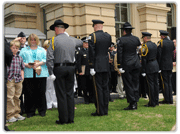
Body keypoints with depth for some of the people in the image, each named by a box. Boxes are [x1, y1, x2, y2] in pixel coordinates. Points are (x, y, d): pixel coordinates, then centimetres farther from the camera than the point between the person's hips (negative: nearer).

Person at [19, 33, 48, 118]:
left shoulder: (42, 50, 16)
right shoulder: (24, 50, 16)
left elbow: (46, 60, 4)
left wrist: (39, 63, -13)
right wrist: (26, 65, -12)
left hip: (40, 74, 0)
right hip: (28, 75, 0)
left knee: (41, 93, 1)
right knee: (29, 93, -1)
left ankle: (42, 111, 12)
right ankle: (30, 112, 9)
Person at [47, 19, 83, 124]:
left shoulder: (54, 40, -5)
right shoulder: (72, 40, 8)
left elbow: (50, 58, -12)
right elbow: (81, 42, 32)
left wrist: (51, 73, -10)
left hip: (59, 69, -4)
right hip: (71, 68, 4)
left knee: (61, 94, 1)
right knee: (70, 93, 9)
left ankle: (63, 119, 5)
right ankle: (71, 118, 13)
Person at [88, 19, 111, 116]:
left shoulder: (92, 36, -9)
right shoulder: (108, 36, 6)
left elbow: (91, 53, -13)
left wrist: (91, 67, -11)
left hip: (97, 65, -5)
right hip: (106, 65, 5)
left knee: (98, 87, -1)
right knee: (105, 87, 10)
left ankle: (100, 111, 3)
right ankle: (105, 110, 16)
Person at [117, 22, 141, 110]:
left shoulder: (121, 40, -9)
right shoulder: (136, 39, 5)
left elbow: (119, 54, -12)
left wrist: (120, 66, -9)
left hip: (126, 65, -5)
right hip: (136, 64, 5)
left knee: (128, 84, 2)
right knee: (135, 83, 11)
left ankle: (132, 104, 3)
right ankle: (135, 102, 15)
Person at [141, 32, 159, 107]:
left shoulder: (145, 46, -13)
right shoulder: (154, 45, 11)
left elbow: (144, 59, -16)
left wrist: (143, 71, -14)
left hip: (149, 67, -8)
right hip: (156, 65, 8)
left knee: (150, 84, -4)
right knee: (155, 83, 11)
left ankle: (152, 103, 0)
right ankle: (156, 101, 19)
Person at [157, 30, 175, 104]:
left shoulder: (161, 42, -11)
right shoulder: (172, 43, 9)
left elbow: (158, 54, -12)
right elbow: (173, 51, 16)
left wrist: (158, 65, -7)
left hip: (163, 66, -6)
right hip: (170, 65, 6)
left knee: (165, 82, -2)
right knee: (169, 82, 10)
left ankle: (166, 99, 0)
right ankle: (170, 99, 13)